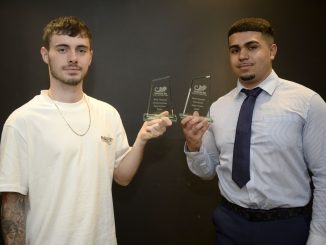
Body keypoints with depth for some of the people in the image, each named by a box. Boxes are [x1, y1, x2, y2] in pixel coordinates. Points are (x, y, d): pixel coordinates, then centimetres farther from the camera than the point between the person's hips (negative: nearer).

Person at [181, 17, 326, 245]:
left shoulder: (307, 102, -11)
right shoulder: (217, 108, 1)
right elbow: (208, 171, 6)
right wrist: (193, 146, -13)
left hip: (287, 226, -3)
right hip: (230, 224, 3)